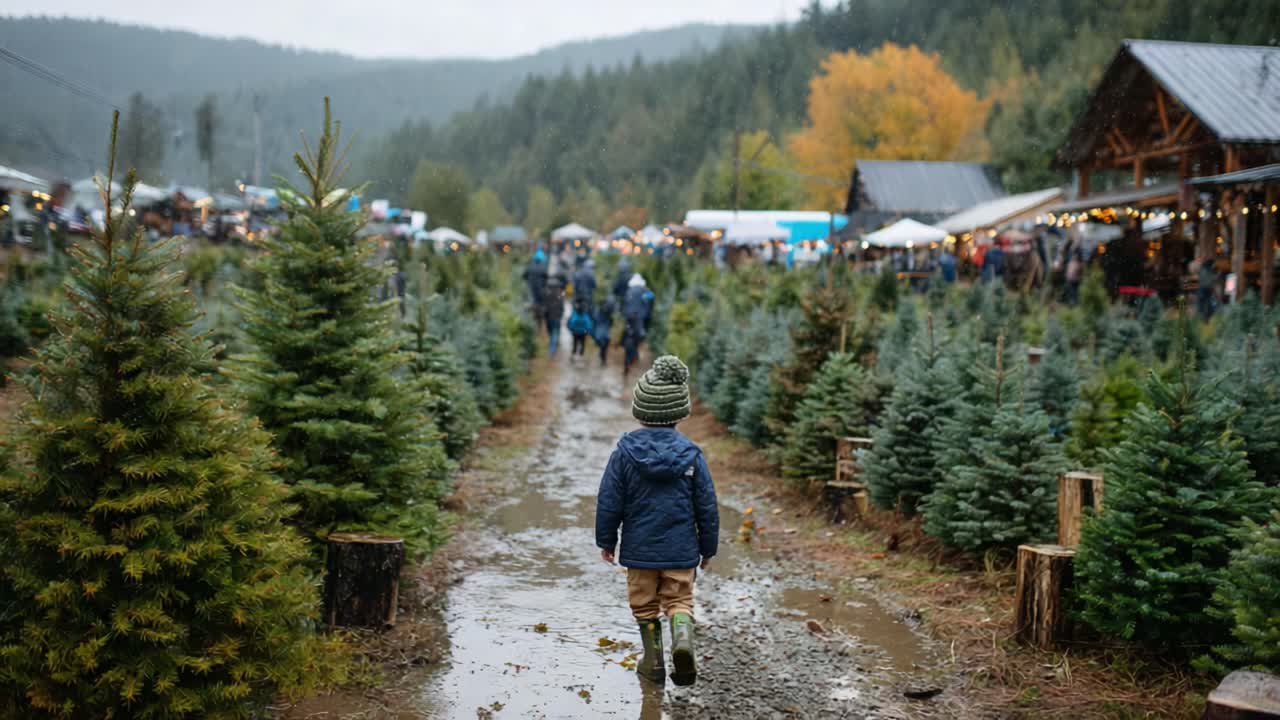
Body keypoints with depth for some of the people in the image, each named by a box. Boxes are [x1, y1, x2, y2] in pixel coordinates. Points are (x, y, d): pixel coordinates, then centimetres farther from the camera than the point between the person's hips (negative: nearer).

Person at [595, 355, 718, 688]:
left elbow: (609, 501, -5)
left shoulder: (625, 452, -9)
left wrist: (606, 541, 9)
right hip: (681, 549, 0)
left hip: (639, 549, 0)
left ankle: (654, 661, 21)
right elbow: (707, 505, -1)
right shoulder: (690, 453, -6)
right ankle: (683, 637, -18)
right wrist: (708, 547, 11)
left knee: (645, 605, 15)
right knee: (679, 599, 10)